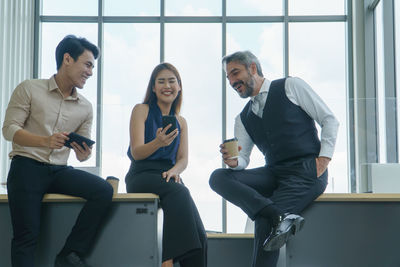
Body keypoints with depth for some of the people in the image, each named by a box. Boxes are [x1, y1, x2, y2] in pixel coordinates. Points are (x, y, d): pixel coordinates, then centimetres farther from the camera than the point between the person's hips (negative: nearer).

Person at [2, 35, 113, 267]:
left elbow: (81, 154, 13)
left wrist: (84, 154, -13)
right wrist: (46, 141, -22)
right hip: (27, 166, -4)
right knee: (27, 235, -18)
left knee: (104, 191, -20)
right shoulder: (30, 89, 1)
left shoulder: (85, 108, 13)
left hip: (59, 170, 4)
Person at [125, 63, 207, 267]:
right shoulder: (141, 110, 8)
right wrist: (158, 143, -24)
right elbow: (136, 153, -3)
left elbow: (183, 159, 12)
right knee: (179, 193, -35)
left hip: (168, 176, 4)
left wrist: (175, 170, -13)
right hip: (141, 176, -4)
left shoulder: (181, 122, 22)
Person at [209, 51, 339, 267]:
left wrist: (323, 159, -9)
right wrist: (233, 161, -11)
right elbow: (243, 159, 14)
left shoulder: (290, 86, 6)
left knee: (265, 221, -25)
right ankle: (282, 217, -30)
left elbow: (329, 120, 4)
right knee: (218, 178, -18)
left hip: (307, 171, -5)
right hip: (273, 174, 6)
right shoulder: (243, 119, 20)